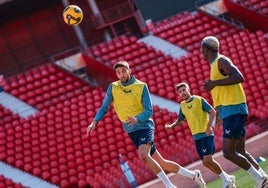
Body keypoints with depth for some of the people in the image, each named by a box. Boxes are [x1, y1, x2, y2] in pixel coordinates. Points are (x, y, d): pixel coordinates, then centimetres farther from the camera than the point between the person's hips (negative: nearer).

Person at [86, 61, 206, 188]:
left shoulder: (141, 86, -8)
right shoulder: (113, 88, 1)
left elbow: (149, 111, -11)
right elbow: (104, 108, 7)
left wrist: (137, 119, -30)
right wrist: (95, 122, -10)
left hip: (144, 126, -4)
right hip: (131, 131, 4)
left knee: (143, 155, -30)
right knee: (160, 163, 7)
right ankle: (193, 175, 20)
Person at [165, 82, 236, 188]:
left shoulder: (199, 100, -5)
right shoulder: (182, 106, 12)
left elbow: (213, 112, -9)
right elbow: (180, 120, 22)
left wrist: (209, 126, -21)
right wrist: (171, 126, 1)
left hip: (206, 134, -6)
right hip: (196, 136, 7)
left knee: (207, 160, -18)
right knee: (205, 162, 3)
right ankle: (228, 178, 17)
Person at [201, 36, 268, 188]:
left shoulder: (221, 61, -10)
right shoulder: (216, 64, 19)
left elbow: (239, 77, -25)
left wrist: (215, 83, -27)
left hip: (234, 111, -10)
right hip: (233, 112, 10)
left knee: (229, 153, -12)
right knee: (240, 151, 12)